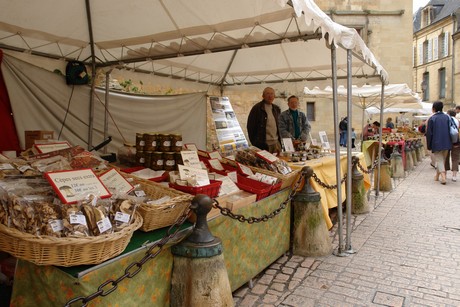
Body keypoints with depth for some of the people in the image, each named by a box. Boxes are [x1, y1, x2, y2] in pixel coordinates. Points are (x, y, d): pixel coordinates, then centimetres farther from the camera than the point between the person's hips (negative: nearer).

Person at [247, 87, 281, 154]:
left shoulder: (276, 109, 15)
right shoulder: (257, 108, -4)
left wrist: (280, 141, 14)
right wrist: (254, 143, -7)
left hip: (276, 143, 6)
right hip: (264, 144, -6)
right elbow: (250, 127, -5)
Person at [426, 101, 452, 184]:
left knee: (439, 160, 1)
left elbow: (429, 133, -9)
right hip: (446, 143, 4)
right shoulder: (447, 117, 3)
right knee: (443, 160, 18)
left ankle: (443, 176, -18)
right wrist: (449, 143, 13)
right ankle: (437, 176, 30)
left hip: (436, 143, -4)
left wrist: (429, 145, -1)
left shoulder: (431, 118, -9)